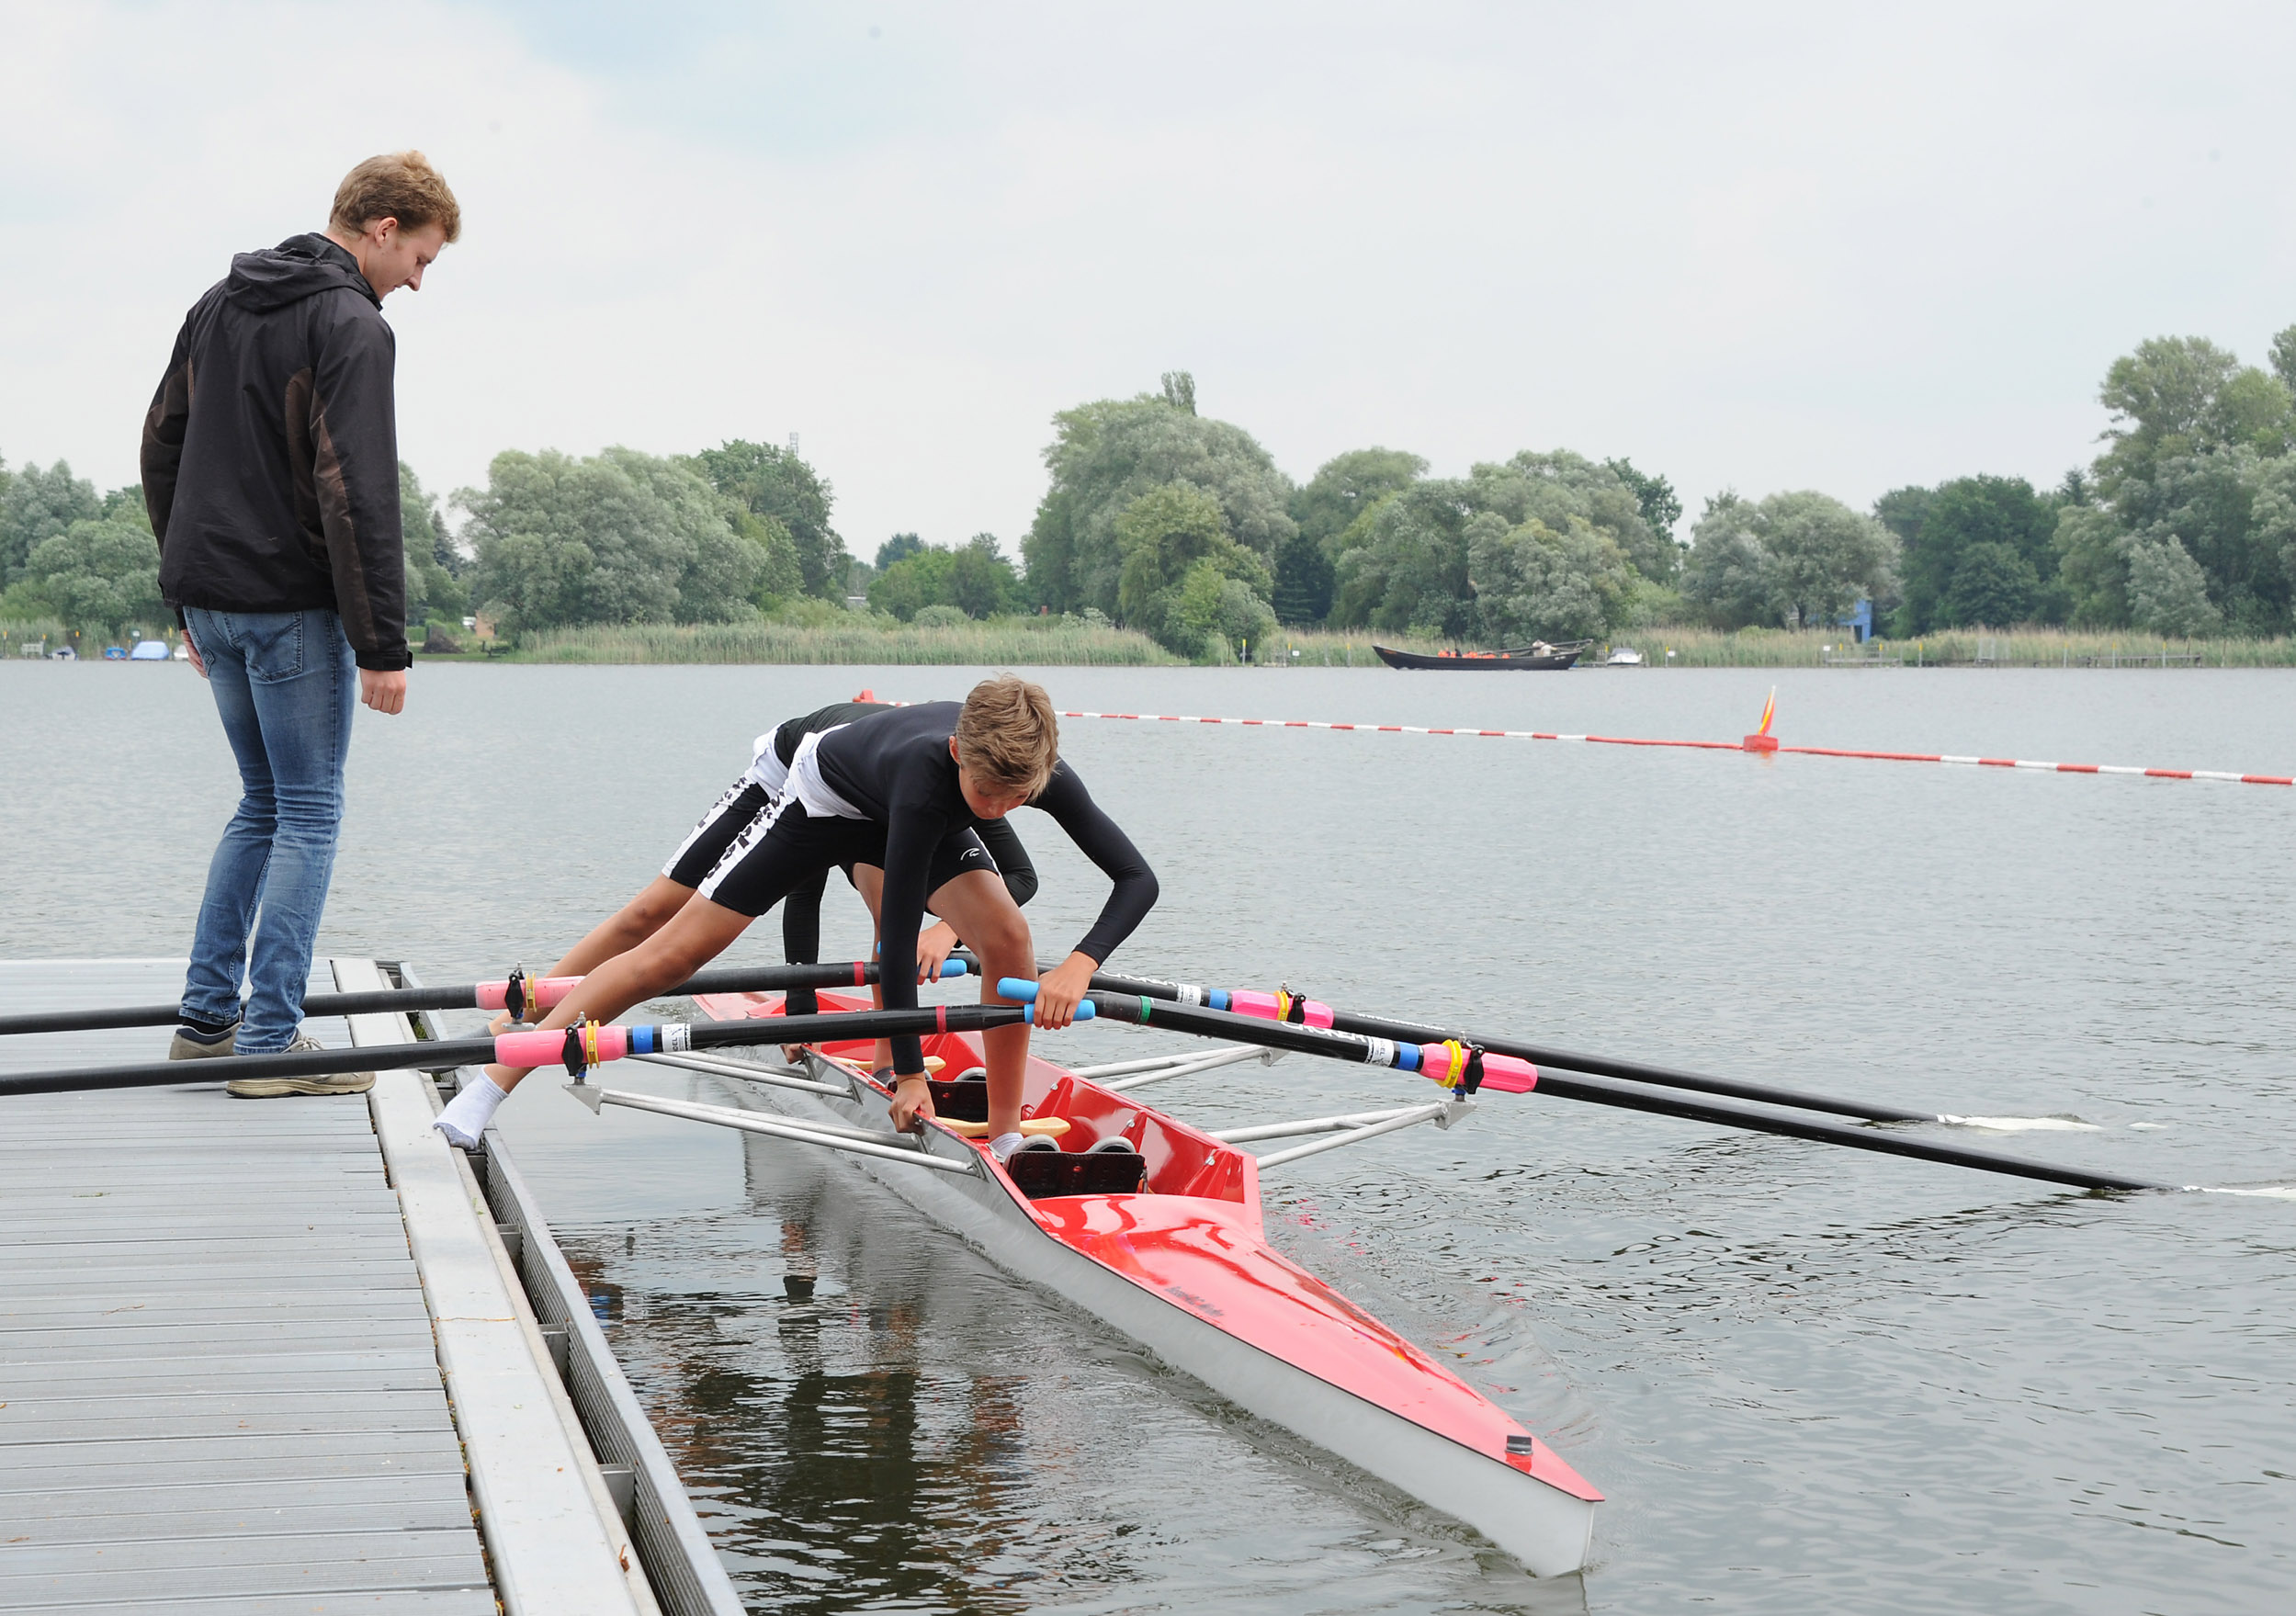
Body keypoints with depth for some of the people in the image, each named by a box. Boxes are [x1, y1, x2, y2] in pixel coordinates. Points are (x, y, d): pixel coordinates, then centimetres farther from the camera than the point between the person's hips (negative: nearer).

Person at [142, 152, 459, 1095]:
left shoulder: (220, 302, 15)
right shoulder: (350, 325, -12)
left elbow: (161, 446, 20)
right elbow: (358, 494, -19)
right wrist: (383, 644, -17)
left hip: (210, 597, 8)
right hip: (293, 607, -8)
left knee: (263, 802, 18)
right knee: (309, 814, -1)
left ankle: (207, 1018, 20)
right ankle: (270, 1043, -1)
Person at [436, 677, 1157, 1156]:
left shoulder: (1043, 774, -32)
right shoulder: (929, 770, -45)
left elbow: (1138, 879, -27)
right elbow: (898, 928, -41)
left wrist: (1081, 964, -45)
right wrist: (908, 1070, -37)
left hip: (914, 812, 5)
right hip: (813, 793, -5)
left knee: (1009, 939, -17)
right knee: (668, 949, -7)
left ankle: (1006, 1138, -2)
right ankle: (493, 1083, 2)